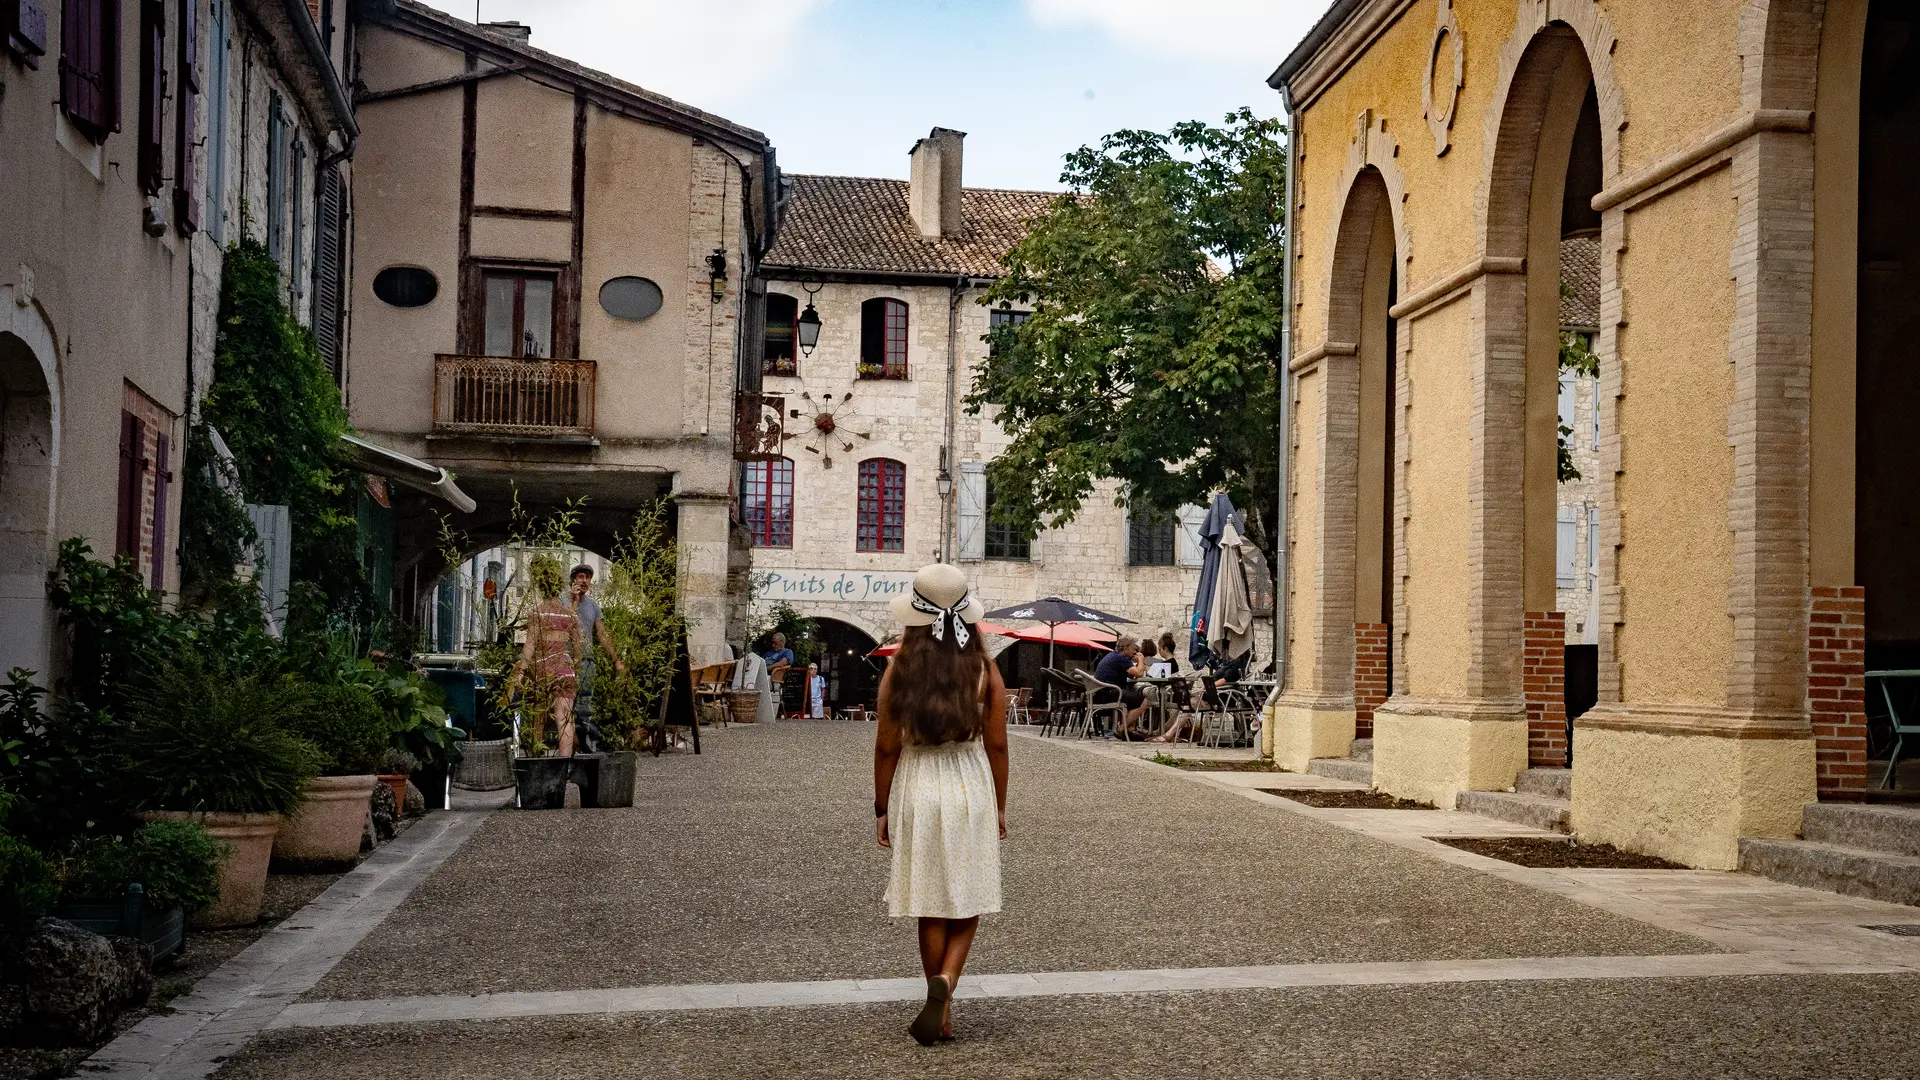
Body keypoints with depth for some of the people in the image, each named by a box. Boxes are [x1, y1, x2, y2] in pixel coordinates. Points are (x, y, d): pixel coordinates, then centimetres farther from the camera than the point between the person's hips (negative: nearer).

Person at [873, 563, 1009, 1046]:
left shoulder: (900, 670, -6)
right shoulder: (984, 670, -4)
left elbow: (887, 747, -4)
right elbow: (996, 745, -1)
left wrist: (882, 809, 7)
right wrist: (999, 805, 11)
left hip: (917, 788, 0)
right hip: (971, 785, 0)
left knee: (931, 905, 10)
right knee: (968, 899, 11)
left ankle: (942, 1013, 16)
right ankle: (945, 982, -13)